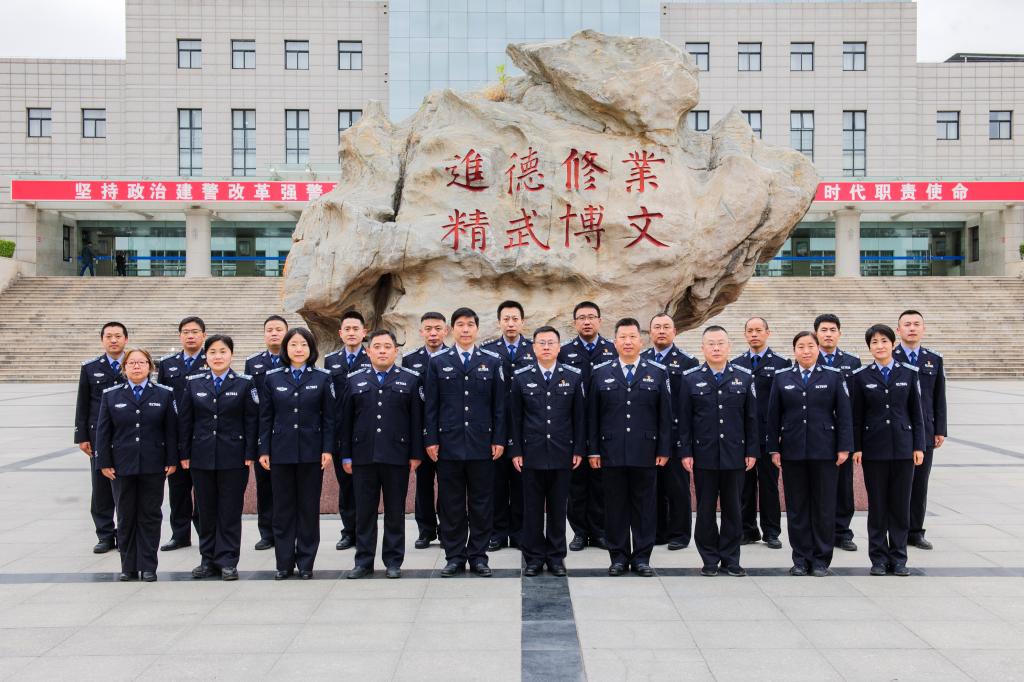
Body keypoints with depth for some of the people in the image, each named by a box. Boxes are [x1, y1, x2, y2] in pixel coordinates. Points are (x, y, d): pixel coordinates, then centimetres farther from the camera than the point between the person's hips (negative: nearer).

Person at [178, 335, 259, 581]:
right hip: (202, 457, 3)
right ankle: (208, 560, 19)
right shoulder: (194, 384, 6)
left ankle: (227, 561, 9)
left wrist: (250, 454, -7)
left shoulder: (245, 383, -1)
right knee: (206, 511, 9)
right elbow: (185, 421, 8)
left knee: (230, 511, 1)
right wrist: (184, 454, 4)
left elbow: (252, 420, -2)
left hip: (233, 458, -3)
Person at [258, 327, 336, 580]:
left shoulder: (322, 378, 3)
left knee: (309, 508, 5)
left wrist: (328, 449, -5)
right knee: (283, 509, 6)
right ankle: (284, 563, 15)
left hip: (311, 452, -1)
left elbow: (329, 417, 2)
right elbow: (266, 417, 6)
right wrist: (264, 450, 1)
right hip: (281, 452, 1)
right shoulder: (272, 378, 6)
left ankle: (306, 562, 14)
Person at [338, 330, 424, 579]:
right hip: (363, 456, 2)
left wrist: (416, 454, -4)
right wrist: (345, 455, 4)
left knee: (395, 511, 6)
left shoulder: (410, 379, 4)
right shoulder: (355, 380, 9)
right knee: (364, 511, 7)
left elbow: (416, 419, 1)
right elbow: (345, 420, 9)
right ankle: (364, 561, 16)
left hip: (397, 456, -1)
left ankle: (393, 561, 16)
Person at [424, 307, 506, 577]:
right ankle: (454, 556, 16)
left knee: (481, 503, 5)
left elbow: (499, 405, 5)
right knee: (451, 503, 6)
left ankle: (478, 556, 16)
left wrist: (498, 439, -1)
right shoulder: (438, 362, 5)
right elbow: (431, 405, 5)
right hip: (448, 443, 0)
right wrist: (430, 439, -1)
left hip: (482, 444, 0)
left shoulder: (492, 361, 5)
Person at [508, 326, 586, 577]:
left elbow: (579, 415, 4)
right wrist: (515, 450, 0)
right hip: (531, 453, 0)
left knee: (558, 508, 8)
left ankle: (556, 556, 19)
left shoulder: (574, 376, 2)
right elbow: (515, 417, 3)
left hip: (562, 453, 0)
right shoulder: (520, 377, 1)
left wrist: (579, 450, 1)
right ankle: (534, 557, 17)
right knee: (532, 508, 6)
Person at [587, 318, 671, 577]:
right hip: (611, 453, 0)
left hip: (646, 453, 0)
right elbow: (592, 415, 5)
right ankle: (619, 556, 16)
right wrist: (593, 450, 1)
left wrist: (664, 450, 0)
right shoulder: (600, 373, 6)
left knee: (644, 505, 5)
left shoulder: (658, 373, 5)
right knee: (615, 505, 6)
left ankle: (642, 557, 16)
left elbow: (665, 415, 4)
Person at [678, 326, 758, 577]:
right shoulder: (690, 378, 2)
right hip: (703, 455, -1)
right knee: (705, 509, 5)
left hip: (734, 455, 1)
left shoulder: (744, 377, 5)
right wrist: (685, 452, -3)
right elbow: (684, 419, 1)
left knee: (733, 508, 7)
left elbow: (751, 417, 6)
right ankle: (710, 559, 16)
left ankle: (730, 559, 18)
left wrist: (752, 451, 1)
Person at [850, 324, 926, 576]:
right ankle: (879, 558, 13)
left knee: (901, 504, 5)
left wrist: (919, 446, 0)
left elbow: (917, 412, 5)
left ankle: (898, 558, 15)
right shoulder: (860, 376, 2)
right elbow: (856, 416, 3)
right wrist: (856, 448, -2)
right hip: (874, 449, -1)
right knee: (877, 505, 4)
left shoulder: (909, 373, 4)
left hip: (903, 447, 1)